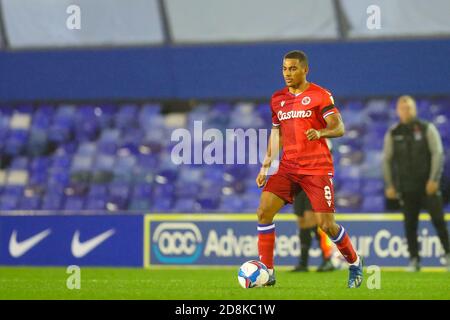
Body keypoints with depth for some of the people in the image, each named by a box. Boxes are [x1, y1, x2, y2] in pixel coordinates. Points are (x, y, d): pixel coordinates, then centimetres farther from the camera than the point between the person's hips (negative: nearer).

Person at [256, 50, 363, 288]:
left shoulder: (319, 95, -4)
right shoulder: (278, 99, 12)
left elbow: (339, 128, -9)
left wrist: (320, 132, -30)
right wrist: (266, 166, 16)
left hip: (317, 168, -5)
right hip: (288, 168, 5)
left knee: (326, 224, -8)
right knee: (264, 212, -12)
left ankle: (355, 264, 18)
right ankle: (266, 272, -6)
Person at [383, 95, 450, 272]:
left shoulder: (427, 129, 1)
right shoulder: (392, 134, 7)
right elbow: (387, 160, 10)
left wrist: (434, 179, -13)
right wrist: (389, 185, 4)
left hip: (427, 185, -2)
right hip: (406, 187, 2)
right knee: (410, 224, 1)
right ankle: (414, 260, 7)